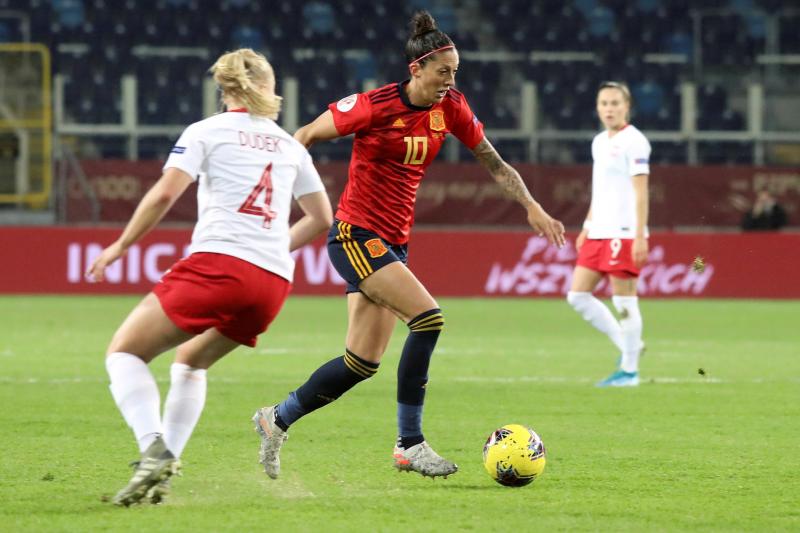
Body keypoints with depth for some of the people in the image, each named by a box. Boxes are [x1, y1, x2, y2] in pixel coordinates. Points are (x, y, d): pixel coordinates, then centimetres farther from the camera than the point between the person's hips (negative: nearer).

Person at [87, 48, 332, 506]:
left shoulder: (207, 131, 6)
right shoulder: (289, 146, 20)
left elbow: (164, 194, -6)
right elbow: (321, 219, 25)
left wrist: (121, 245, 5)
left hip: (218, 264, -6)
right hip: (274, 283, 6)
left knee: (125, 352, 4)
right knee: (191, 361, 28)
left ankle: (155, 451, -21)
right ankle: (163, 473, 15)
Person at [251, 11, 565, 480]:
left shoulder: (450, 108, 1)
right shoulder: (376, 106, -16)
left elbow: (495, 164, 9)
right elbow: (306, 136, -5)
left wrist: (533, 207, -3)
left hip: (394, 242, 7)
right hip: (356, 234, -7)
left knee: (362, 364, 6)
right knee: (428, 317, -23)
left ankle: (277, 420, 25)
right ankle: (410, 444, -17)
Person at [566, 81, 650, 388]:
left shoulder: (633, 142, -8)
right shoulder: (599, 142, 17)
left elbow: (640, 193, -14)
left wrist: (640, 236, -19)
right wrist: (586, 227, 22)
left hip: (623, 233, -9)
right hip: (598, 233, 9)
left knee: (624, 302, -5)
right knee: (578, 295, 6)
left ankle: (629, 370, 1)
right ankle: (627, 345, 15)